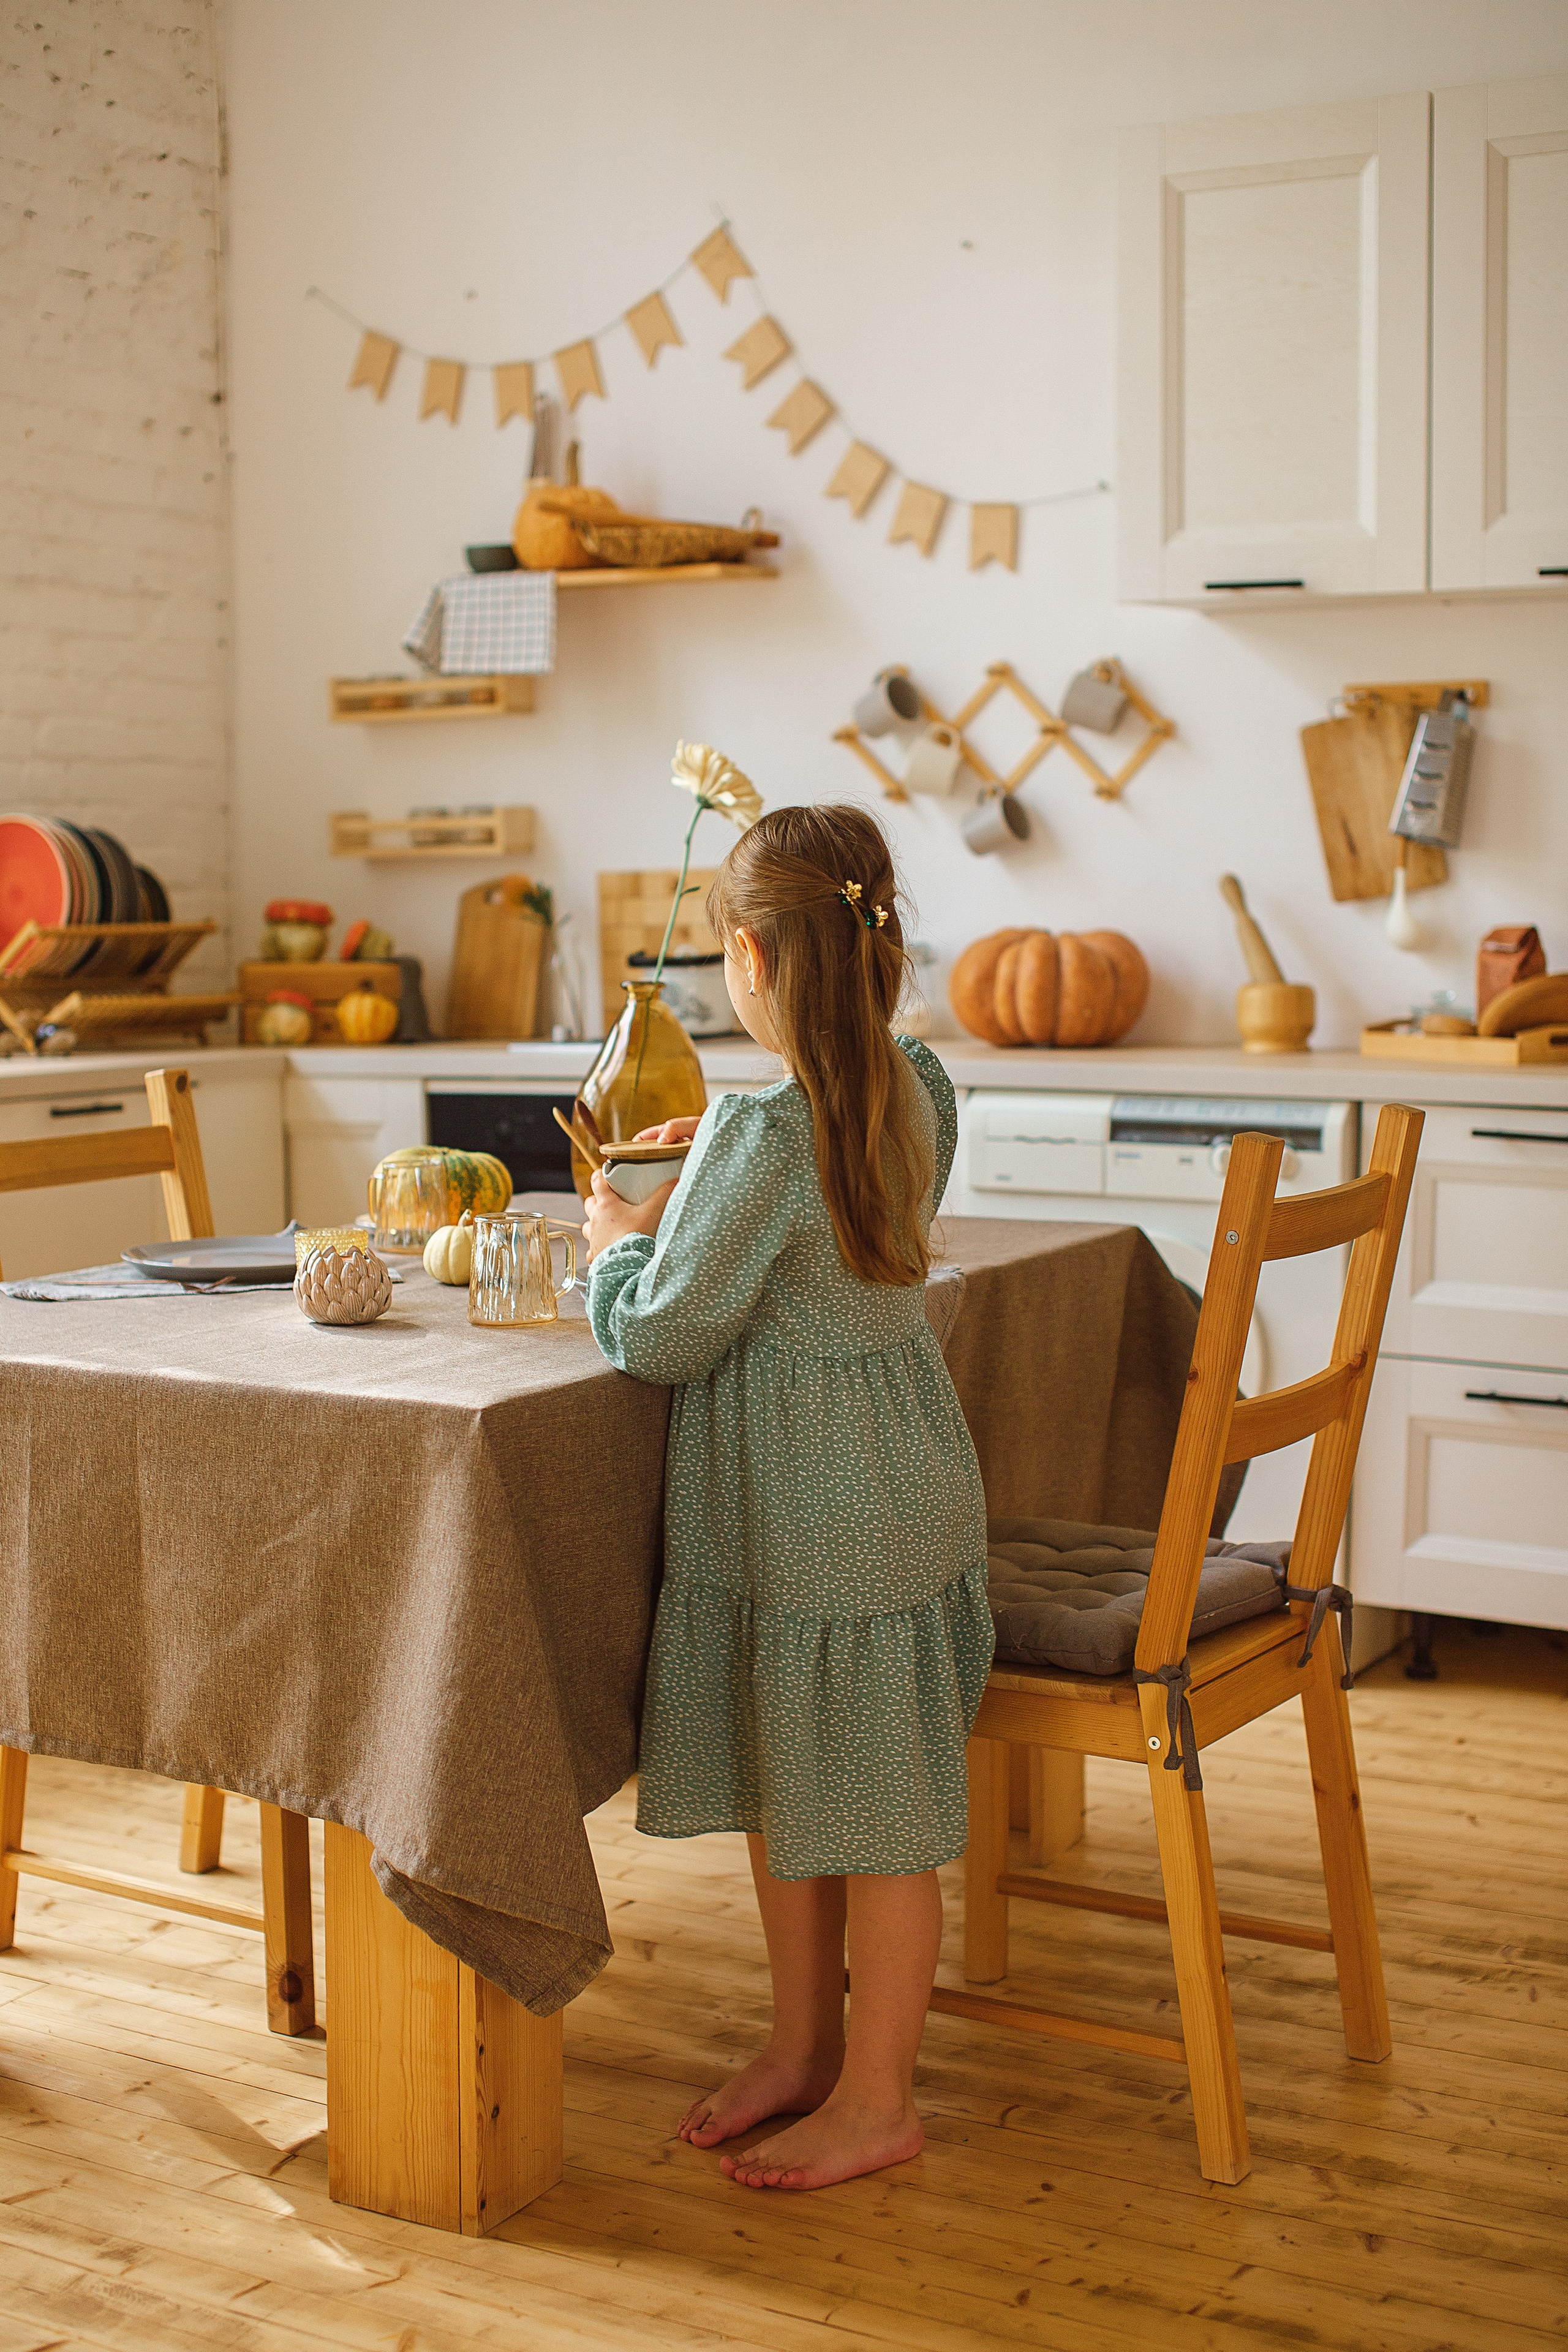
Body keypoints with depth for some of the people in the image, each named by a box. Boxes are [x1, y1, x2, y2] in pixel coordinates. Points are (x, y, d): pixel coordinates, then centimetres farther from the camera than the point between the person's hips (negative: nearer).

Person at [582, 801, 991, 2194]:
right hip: (885, 1478, 9)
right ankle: (804, 2048, 35)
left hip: (831, 1521, -9)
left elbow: (660, 1336, -19)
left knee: (871, 1813, 5)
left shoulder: (764, 1135, -24)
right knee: (781, 1790, 20)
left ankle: (875, 2101, 20)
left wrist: (617, 1239, -1)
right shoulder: (916, 1091, 1)